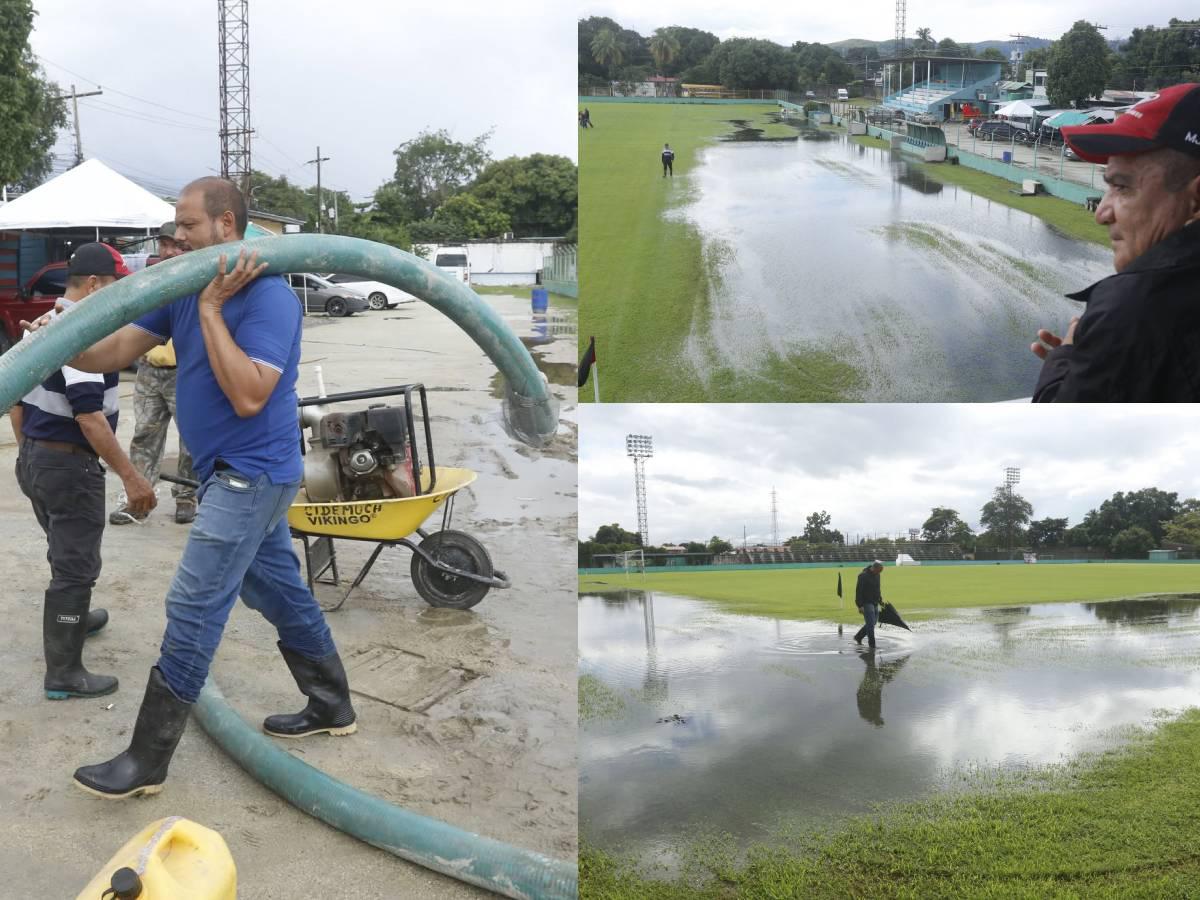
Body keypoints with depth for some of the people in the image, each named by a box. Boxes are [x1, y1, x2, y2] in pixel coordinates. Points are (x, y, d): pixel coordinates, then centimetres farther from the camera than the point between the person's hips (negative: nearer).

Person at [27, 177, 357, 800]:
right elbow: (115, 351, 1)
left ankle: (147, 761, 5)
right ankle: (331, 706, 32)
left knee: (193, 609, -5)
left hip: (250, 473, -9)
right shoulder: (184, 290, 6)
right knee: (280, 591, 17)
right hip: (238, 472, 9)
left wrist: (210, 310, -26)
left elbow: (248, 396, -28)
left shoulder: (269, 297, -20)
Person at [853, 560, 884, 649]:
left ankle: (858, 637, 27)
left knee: (873, 622, 12)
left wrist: (880, 601, 21)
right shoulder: (863, 576, -17)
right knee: (870, 623, -10)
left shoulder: (876, 575, 9)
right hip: (866, 603, -8)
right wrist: (860, 606, -21)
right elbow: (858, 591, -18)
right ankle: (872, 644, -3)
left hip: (875, 603, 8)